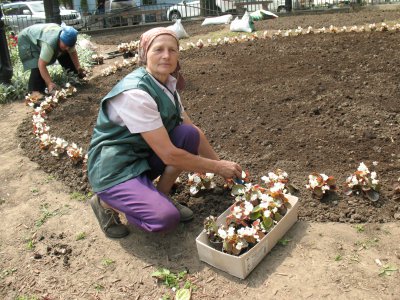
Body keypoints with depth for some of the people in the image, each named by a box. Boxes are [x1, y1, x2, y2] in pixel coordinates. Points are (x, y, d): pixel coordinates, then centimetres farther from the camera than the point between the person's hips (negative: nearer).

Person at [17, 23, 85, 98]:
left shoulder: (68, 39, -24)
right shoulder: (50, 43, -46)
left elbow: (73, 53, -7)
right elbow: (41, 65, -45)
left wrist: (78, 68, -19)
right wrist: (50, 83, -48)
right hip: (28, 39, -7)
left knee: (65, 55, 7)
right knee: (37, 65, -27)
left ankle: (76, 75, 26)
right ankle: (35, 90, -23)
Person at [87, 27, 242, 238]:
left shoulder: (168, 85, -1)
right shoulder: (135, 93, -27)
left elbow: (194, 131, 8)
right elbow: (169, 155, -26)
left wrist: (221, 164, 4)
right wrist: (218, 167, -17)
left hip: (144, 157, 8)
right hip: (114, 170, -7)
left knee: (189, 135, -12)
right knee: (166, 218, -26)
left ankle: (160, 196, 5)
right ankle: (106, 203, 2)